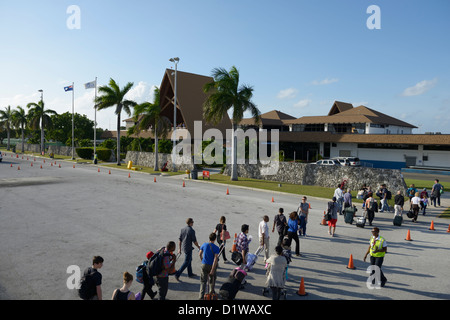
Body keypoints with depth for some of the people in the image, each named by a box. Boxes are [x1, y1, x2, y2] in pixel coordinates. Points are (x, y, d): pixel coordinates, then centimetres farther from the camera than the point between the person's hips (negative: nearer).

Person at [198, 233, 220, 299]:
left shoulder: (204, 245, -5)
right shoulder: (216, 248, -13)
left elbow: (200, 254, 6)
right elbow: (215, 259, -20)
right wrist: (212, 270, -18)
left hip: (204, 265, 1)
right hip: (211, 265, -1)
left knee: (203, 281, 4)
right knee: (212, 279, 23)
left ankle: (201, 296, -6)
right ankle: (211, 292, 41)